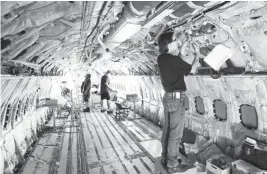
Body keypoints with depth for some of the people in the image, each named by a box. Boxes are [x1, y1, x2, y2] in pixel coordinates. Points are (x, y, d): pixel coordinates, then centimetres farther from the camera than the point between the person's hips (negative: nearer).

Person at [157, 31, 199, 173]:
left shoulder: (161, 58, 5)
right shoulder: (174, 60, -18)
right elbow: (191, 70, -6)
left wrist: (180, 47, 17)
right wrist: (196, 55, 9)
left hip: (168, 97, 9)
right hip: (176, 98, -8)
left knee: (167, 130, 16)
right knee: (176, 133, 1)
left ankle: (165, 158, 29)